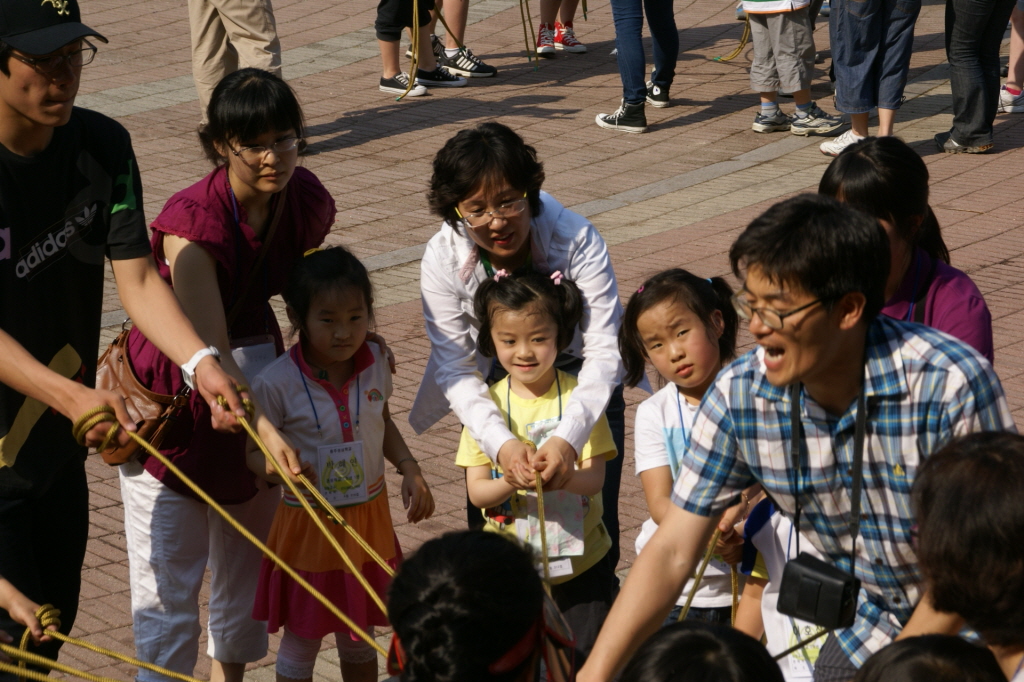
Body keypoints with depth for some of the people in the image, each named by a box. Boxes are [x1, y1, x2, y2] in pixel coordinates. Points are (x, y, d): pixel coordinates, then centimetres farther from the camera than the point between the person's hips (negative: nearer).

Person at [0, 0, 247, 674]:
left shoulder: (102, 145, -4)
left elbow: (137, 276, -9)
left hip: (58, 445, 6)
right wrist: (70, 395, -38)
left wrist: (201, 362, -25)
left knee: (55, 624, 19)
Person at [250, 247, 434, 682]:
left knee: (358, 638, 20)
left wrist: (409, 469, 0)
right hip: (308, 526, -4)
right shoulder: (277, 383, -21)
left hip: (369, 517, 4)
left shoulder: (374, 363, -6)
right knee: (302, 639, 10)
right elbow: (254, 449, -12)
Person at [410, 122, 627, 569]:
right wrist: (501, 443, -41)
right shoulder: (442, 259, -23)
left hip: (583, 391, -1)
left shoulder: (576, 239, -29)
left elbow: (604, 351, -31)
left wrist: (568, 438, -47)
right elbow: (455, 368, -23)